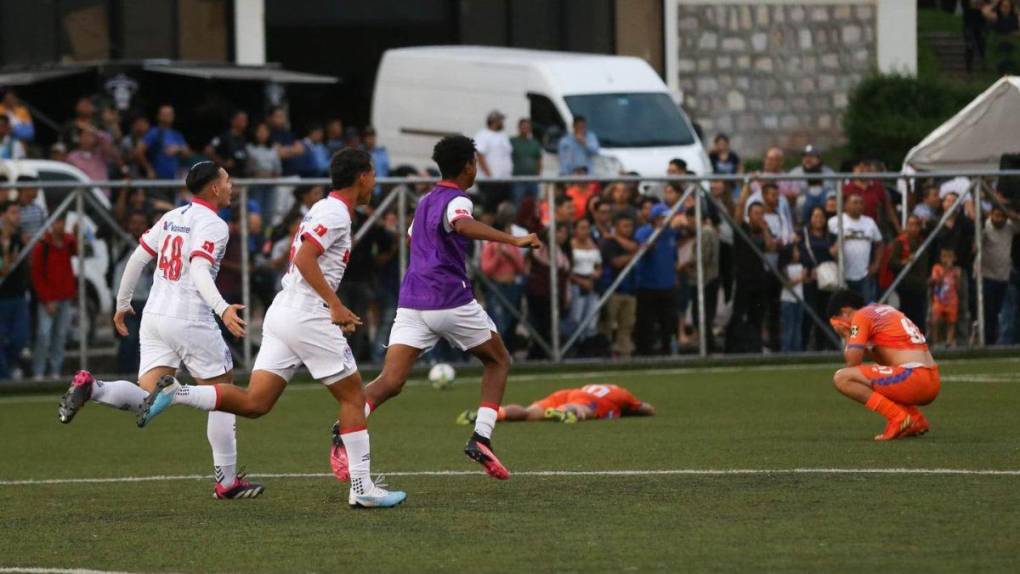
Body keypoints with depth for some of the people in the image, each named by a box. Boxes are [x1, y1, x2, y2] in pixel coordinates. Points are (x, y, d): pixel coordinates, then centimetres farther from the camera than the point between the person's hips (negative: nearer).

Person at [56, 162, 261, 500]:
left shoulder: (172, 218, 14)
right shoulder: (213, 225, -9)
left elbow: (137, 259, 16)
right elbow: (200, 272, -23)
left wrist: (122, 304, 26)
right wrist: (223, 309, -36)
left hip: (154, 317, 7)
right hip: (190, 321, -7)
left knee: (145, 401, 3)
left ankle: (92, 389, -24)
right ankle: (227, 481, 10)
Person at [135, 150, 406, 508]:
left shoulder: (324, 210, 21)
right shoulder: (336, 213, -10)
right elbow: (304, 259, -21)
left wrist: (334, 309, 23)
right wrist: (335, 305, -20)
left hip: (282, 314, 9)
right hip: (307, 317, -9)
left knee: (254, 403, 1)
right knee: (353, 396, 1)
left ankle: (175, 392, -11)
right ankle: (361, 488, 2)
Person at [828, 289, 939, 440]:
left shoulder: (861, 316, 0)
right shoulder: (887, 311, 26)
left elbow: (852, 362, -5)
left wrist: (846, 336, 12)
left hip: (913, 379, -9)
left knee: (842, 378, -9)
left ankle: (897, 417, -13)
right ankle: (916, 419, 14)